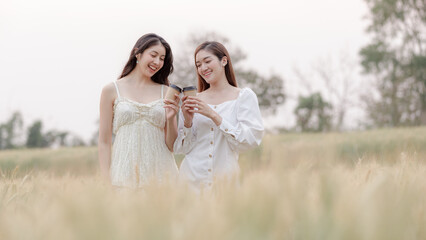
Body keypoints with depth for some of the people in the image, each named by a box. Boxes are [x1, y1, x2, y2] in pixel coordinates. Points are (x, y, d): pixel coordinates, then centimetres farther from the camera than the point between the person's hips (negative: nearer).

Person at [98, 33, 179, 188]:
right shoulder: (112, 90, 5)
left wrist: (171, 119, -7)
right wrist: (106, 181, -6)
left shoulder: (166, 92, 10)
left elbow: (173, 146, 10)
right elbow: (104, 142, 3)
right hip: (125, 171, -2)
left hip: (160, 171, 2)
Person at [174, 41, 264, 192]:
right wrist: (188, 122, -9)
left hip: (225, 179, -2)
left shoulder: (244, 96, 2)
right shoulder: (194, 99, 9)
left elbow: (252, 138, -12)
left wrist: (214, 115, -15)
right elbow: (181, 148, 9)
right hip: (193, 178, 2)